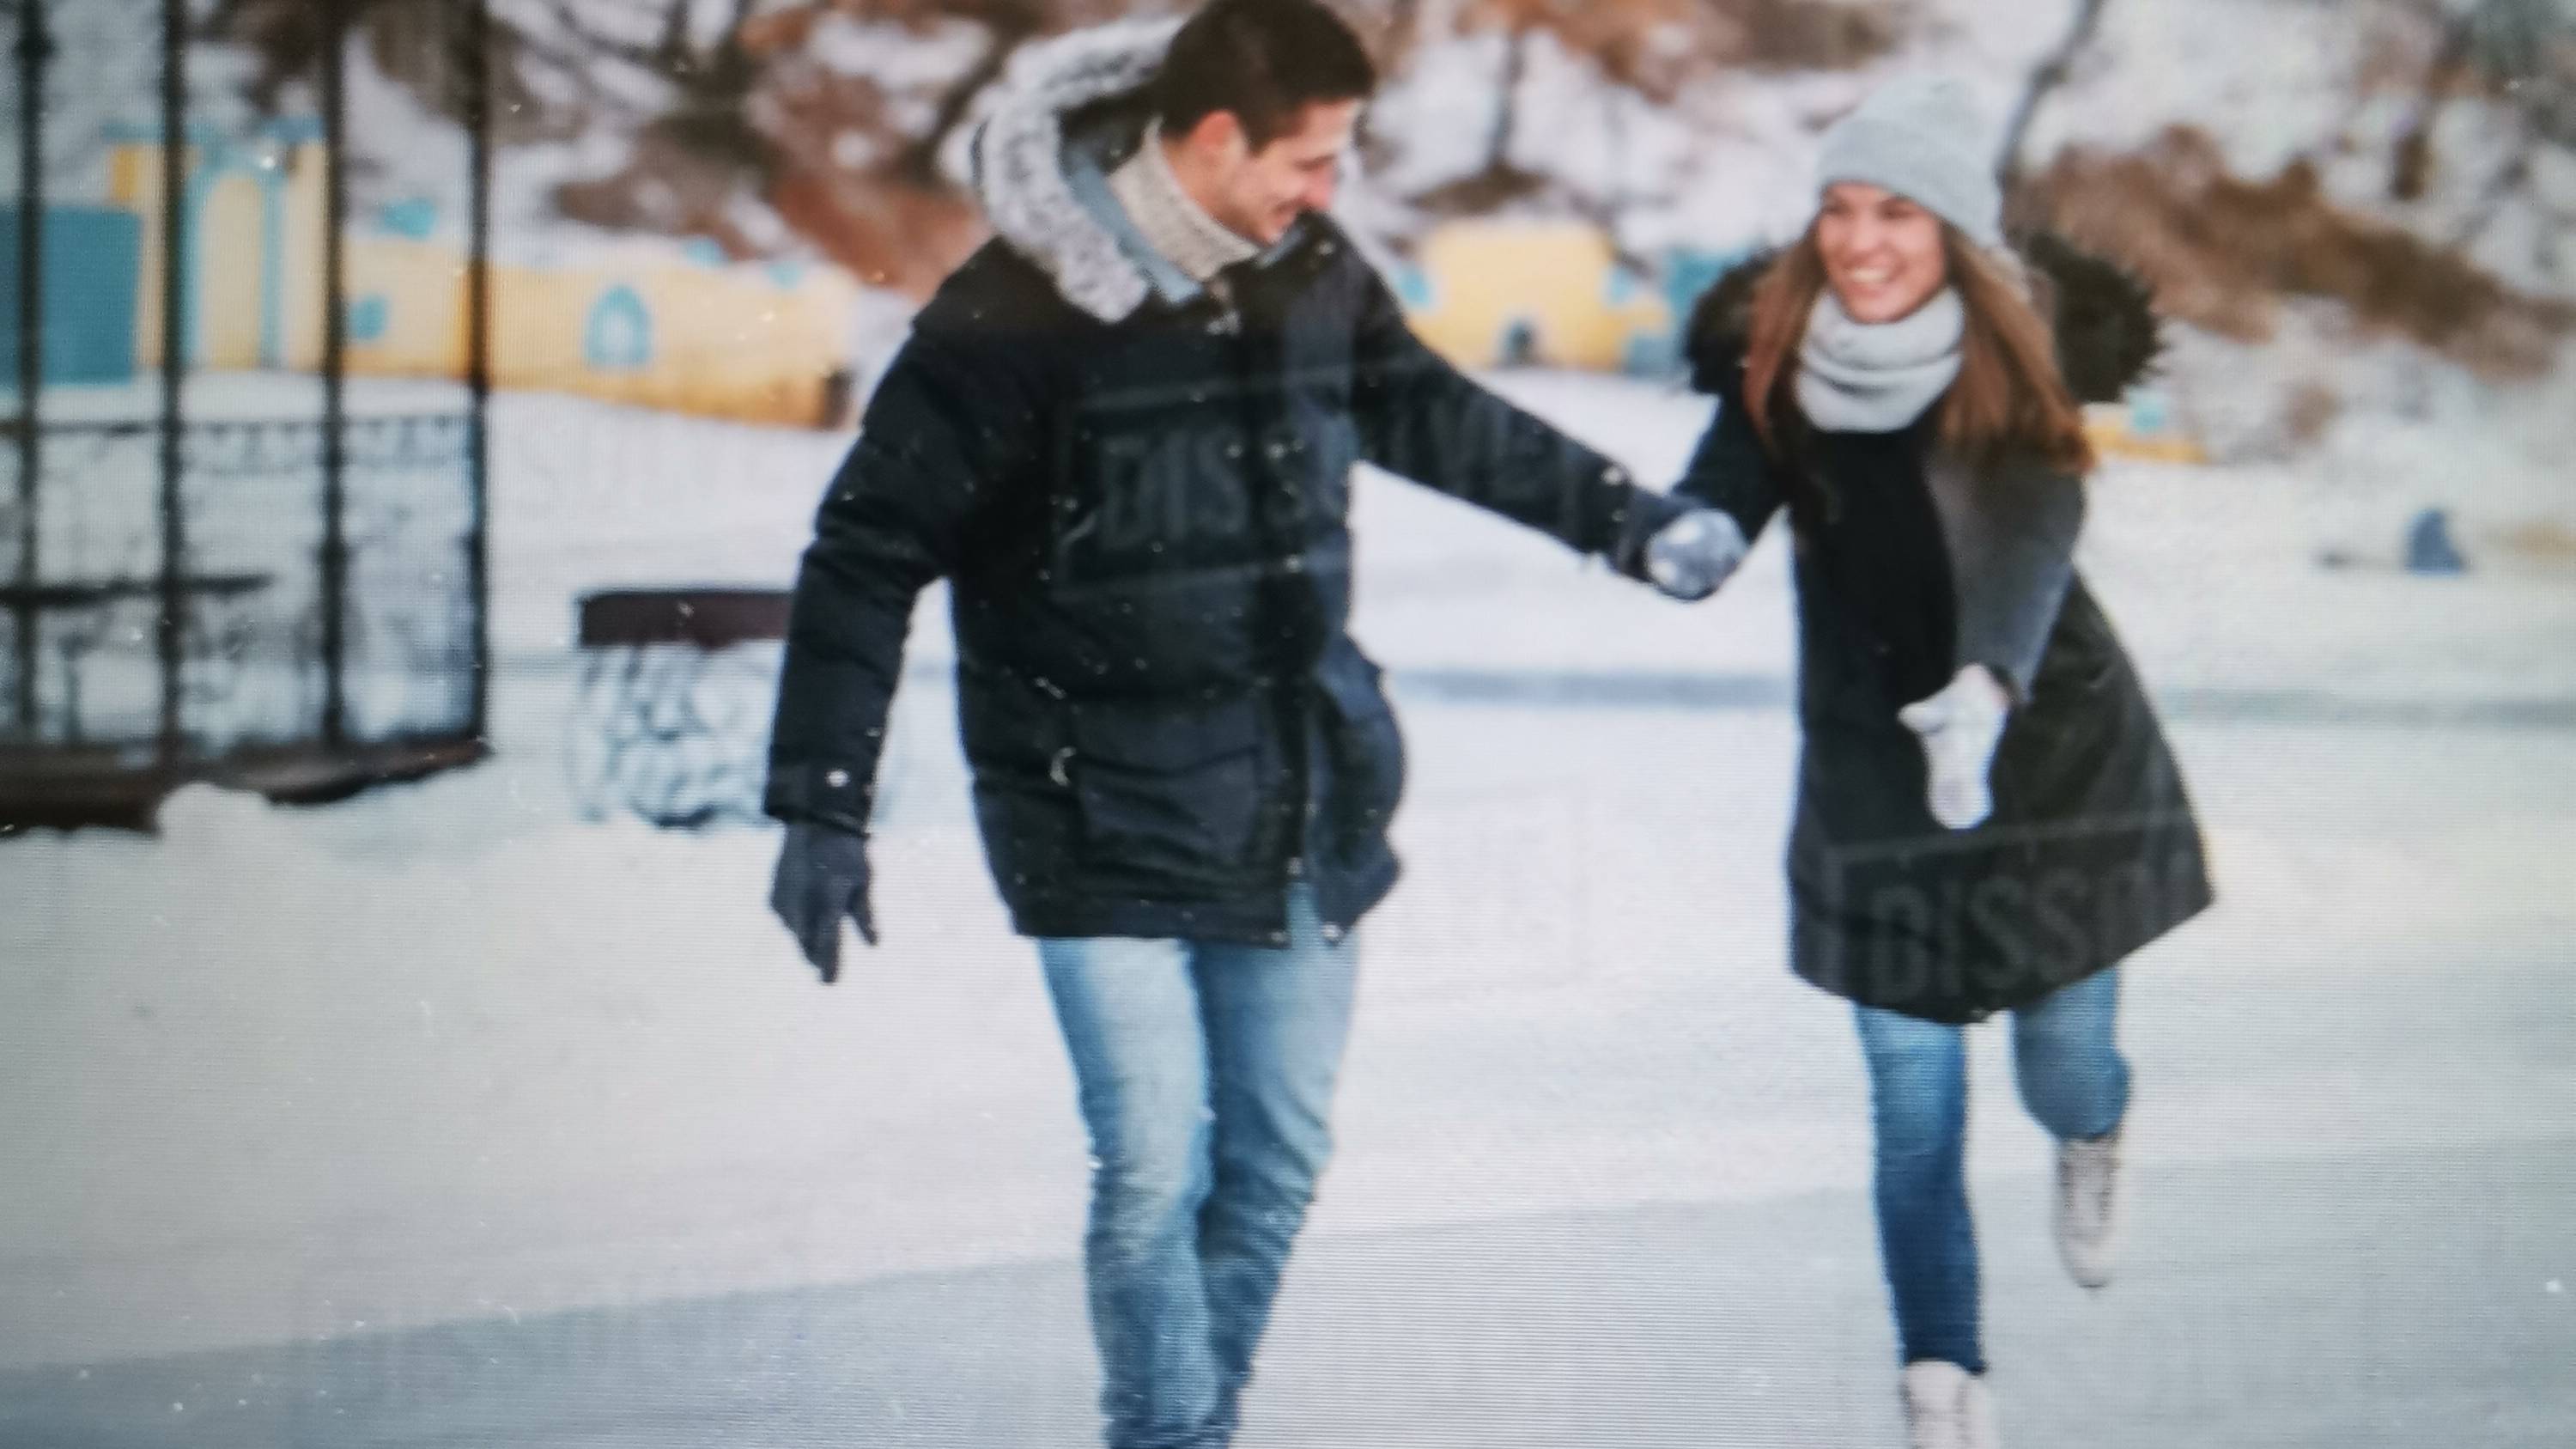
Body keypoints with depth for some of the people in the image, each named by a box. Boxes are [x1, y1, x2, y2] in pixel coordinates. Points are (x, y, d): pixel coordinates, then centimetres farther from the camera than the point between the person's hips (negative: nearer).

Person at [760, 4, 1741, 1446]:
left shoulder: (1312, 270, 0)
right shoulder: (1016, 313, -17)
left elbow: (1433, 416, 20)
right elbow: (868, 555, -12)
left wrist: (1627, 517, 24)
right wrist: (822, 809, -15)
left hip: (1302, 788, 6)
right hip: (1105, 810, -6)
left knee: (1280, 1154, 10)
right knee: (1156, 1164, -11)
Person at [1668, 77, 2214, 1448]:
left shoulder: (2020, 362, -18)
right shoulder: (1776, 351, -9)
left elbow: (2032, 540, -32)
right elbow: (1720, 495, -14)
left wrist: (1987, 686, -50)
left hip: (2052, 754, -1)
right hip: (1871, 767, 1)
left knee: (2065, 1062, 8)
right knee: (1912, 1108, -2)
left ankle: (2089, 1142, 46)